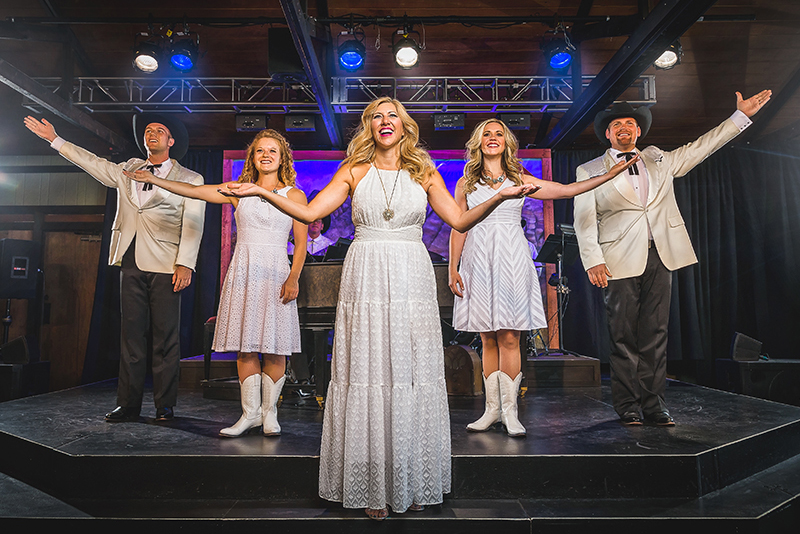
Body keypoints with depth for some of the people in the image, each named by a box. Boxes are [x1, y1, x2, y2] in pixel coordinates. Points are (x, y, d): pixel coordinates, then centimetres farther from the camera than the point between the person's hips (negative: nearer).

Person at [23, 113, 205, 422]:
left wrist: (185, 264, -13)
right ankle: (128, 405, 11)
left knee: (165, 337, -3)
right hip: (132, 263, 5)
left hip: (165, 267, -4)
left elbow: (192, 226, -3)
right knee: (131, 333, 5)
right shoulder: (127, 171, 20)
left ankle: (165, 406, 6)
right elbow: (92, 162, 32)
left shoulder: (190, 180, 5)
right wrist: (54, 139, 31)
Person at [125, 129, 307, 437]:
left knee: (274, 347, -2)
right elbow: (194, 191, 10)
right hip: (243, 272, 2)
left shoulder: (294, 195, 6)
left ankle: (269, 412, 12)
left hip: (275, 272, -2)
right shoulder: (239, 191, 13)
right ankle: (250, 412, 12)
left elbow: (301, 244, 2)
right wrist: (152, 179, 4)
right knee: (244, 346, 1)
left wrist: (293, 278, -8)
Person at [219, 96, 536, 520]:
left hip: (411, 279, 1)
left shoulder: (423, 172, 12)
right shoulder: (354, 170, 10)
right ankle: (372, 488, 11)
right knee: (367, 373, -1)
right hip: (366, 279, -1)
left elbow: (460, 220, 6)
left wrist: (499, 197, -7)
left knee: (413, 372, 2)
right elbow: (309, 212, 3)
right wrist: (261, 192, -5)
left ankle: (412, 483, 16)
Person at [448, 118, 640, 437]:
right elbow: (458, 229, 9)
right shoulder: (466, 183, 11)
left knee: (508, 338, -5)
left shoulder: (520, 180, 12)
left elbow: (567, 190, 11)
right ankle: (492, 408, 11)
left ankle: (509, 411, 3)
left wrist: (610, 174, 7)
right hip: (478, 261, 1)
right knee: (488, 340, 2)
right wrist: (452, 269, 3)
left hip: (511, 260, 0)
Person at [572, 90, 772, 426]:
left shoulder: (659, 160, 20)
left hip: (660, 256, 3)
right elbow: (584, 220, 0)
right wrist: (593, 261, -11)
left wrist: (741, 115, 26)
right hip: (621, 260, -3)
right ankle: (628, 405, 9)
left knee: (655, 332, 3)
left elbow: (700, 148, 29)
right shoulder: (590, 171, 8)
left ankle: (653, 404, 10)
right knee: (624, 335, -1)